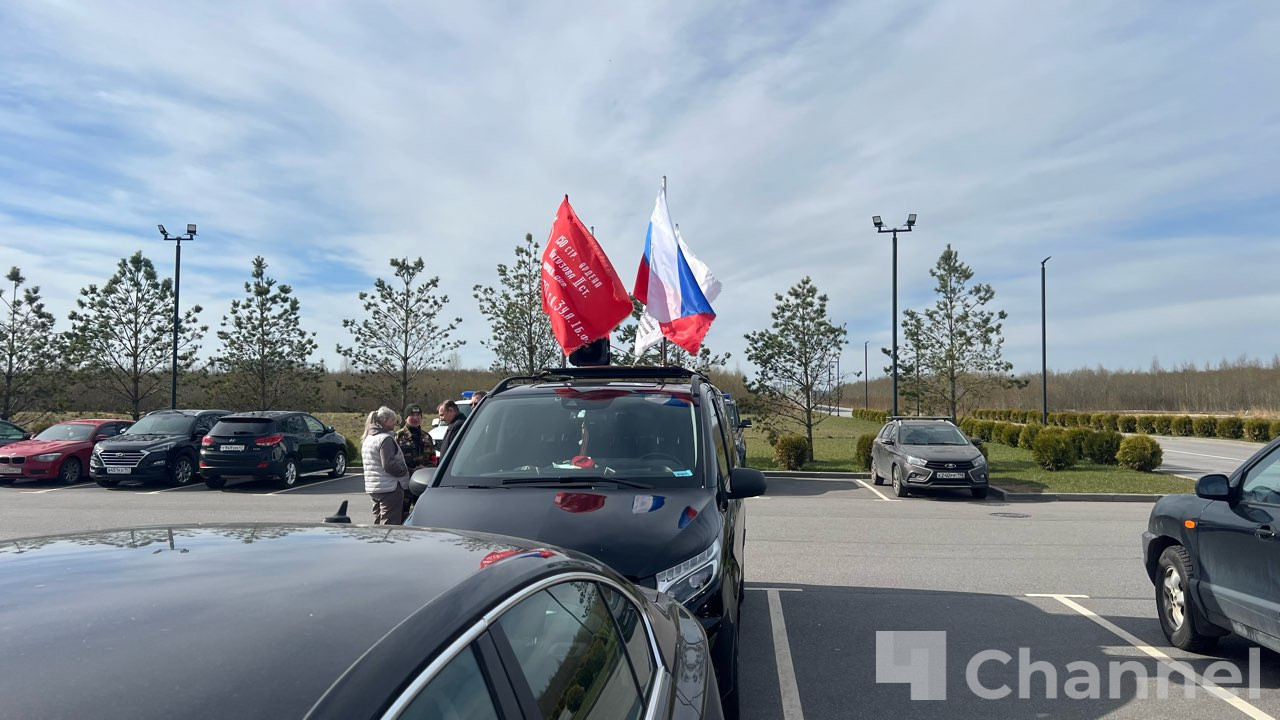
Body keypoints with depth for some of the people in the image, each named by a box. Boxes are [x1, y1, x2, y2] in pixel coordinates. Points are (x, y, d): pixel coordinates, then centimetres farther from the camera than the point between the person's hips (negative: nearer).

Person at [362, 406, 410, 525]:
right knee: (390, 525, -6)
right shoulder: (385, 438, -16)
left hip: (372, 487, 10)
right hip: (389, 487, -10)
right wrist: (405, 470, -8)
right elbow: (389, 465, -23)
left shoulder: (368, 438, 14)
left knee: (378, 523, 17)